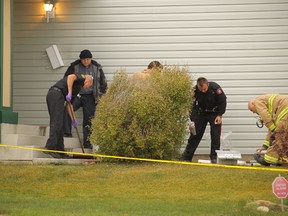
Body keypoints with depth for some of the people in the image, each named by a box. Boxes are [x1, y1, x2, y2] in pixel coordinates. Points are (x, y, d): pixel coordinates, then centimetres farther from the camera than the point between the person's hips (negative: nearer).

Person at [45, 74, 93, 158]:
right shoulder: (81, 78, 8)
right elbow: (71, 77, -16)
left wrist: (73, 119, 37)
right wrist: (69, 93, -18)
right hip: (57, 95, -9)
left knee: (59, 124, 10)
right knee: (57, 123, -12)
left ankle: (60, 150, 9)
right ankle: (50, 147, -20)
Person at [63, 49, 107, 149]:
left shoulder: (96, 68, 5)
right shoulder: (74, 67, 0)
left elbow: (103, 83, 16)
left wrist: (100, 94, 10)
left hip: (90, 97, 0)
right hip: (76, 95, 0)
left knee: (88, 119, -2)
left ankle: (87, 142, 1)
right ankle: (67, 132, -21)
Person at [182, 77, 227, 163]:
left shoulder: (215, 88, -25)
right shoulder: (195, 91, -20)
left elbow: (223, 102, -12)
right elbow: (193, 105, -13)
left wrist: (219, 115, -16)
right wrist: (192, 120, -21)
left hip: (214, 114, -2)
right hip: (201, 113, 2)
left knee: (215, 136, -10)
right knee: (195, 134, 2)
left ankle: (214, 158, -2)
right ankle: (186, 157, 7)